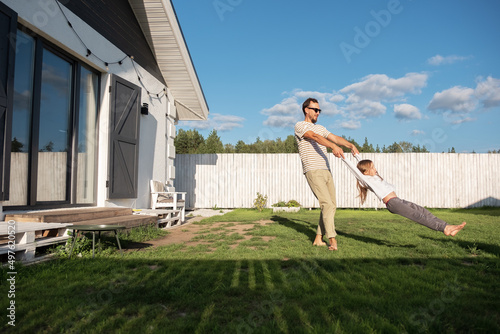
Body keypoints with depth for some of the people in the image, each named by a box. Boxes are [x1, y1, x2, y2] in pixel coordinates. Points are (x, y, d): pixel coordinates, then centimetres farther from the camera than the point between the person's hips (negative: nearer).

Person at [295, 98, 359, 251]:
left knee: (331, 205, 5)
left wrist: (350, 145, -10)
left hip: (326, 171, 8)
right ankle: (333, 241, -12)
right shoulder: (300, 126, 0)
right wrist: (333, 146, -34)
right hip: (313, 171, -8)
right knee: (327, 204, -16)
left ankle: (318, 239, 13)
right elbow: (314, 137, -18)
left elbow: (335, 138, 10)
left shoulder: (320, 128, 24)